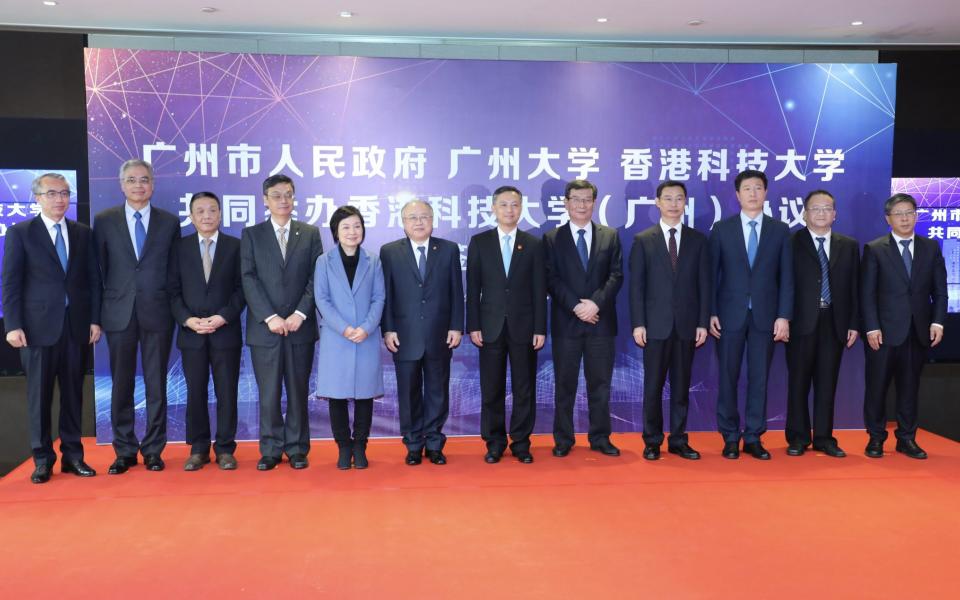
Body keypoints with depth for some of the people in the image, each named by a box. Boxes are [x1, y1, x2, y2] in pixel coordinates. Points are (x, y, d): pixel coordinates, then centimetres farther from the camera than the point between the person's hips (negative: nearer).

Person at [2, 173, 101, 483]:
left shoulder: (83, 233, 10)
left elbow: (93, 279, 9)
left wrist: (94, 319, 3)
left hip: (76, 324, 3)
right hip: (39, 325, -2)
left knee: (73, 392, 7)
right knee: (39, 394, 3)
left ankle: (72, 455, 16)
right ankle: (42, 459, 12)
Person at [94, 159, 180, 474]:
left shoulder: (170, 222, 6)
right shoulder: (104, 220, 5)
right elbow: (100, 267, 7)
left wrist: (173, 306, 3)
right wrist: (112, 298, 3)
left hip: (157, 313, 0)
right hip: (119, 314, 0)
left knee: (156, 384, 4)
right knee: (121, 385, 6)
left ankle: (153, 450, 14)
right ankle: (124, 451, 16)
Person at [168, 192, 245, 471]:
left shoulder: (235, 246, 4)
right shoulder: (180, 247, 8)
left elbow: (242, 288, 0)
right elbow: (173, 290, 4)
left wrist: (223, 317, -13)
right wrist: (188, 319, -10)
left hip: (226, 332, -1)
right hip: (190, 333, 1)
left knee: (227, 393, 2)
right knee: (195, 393, 6)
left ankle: (225, 448, 12)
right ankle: (198, 448, 15)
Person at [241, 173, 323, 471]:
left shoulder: (310, 233, 8)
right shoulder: (251, 235, 6)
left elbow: (315, 279, 2)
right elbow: (249, 279, -2)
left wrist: (300, 314, -10)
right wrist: (270, 317, -12)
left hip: (300, 326, 1)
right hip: (264, 327, 0)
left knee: (298, 391, 7)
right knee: (268, 393, 4)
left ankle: (297, 448, 16)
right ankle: (270, 450, 14)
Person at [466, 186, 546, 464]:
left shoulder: (533, 244, 5)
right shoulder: (479, 242, 5)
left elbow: (539, 290, 3)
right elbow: (473, 288, 2)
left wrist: (540, 328, -3)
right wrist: (473, 325, -4)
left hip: (524, 326, 0)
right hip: (491, 326, 0)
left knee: (524, 388, 5)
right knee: (491, 388, 5)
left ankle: (521, 442, 16)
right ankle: (494, 442, 17)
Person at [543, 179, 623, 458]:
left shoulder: (610, 236, 9)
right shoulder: (552, 239, 5)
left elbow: (616, 275, 1)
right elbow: (551, 279, -3)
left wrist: (595, 303, -14)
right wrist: (576, 306, -14)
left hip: (601, 320, 1)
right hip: (566, 322, -1)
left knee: (600, 383, 7)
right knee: (564, 383, 5)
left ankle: (600, 438, 17)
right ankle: (563, 439, 14)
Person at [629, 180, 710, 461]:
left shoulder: (698, 240, 8)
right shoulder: (643, 240, 3)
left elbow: (704, 284, 6)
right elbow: (636, 285, 0)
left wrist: (703, 322, -1)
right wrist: (638, 324, -7)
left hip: (687, 325, 2)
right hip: (656, 325, -2)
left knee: (681, 385, 8)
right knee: (653, 385, 3)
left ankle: (679, 440, 17)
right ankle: (652, 441, 14)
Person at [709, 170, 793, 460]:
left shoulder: (780, 230, 6)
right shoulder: (722, 229, 3)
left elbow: (786, 277, 3)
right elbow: (712, 274, 2)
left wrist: (784, 316, -4)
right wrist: (710, 313, -4)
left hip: (765, 316, 1)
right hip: (730, 314, -1)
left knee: (759, 378, 5)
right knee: (728, 377, 4)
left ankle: (753, 438, 14)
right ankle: (730, 437, 14)